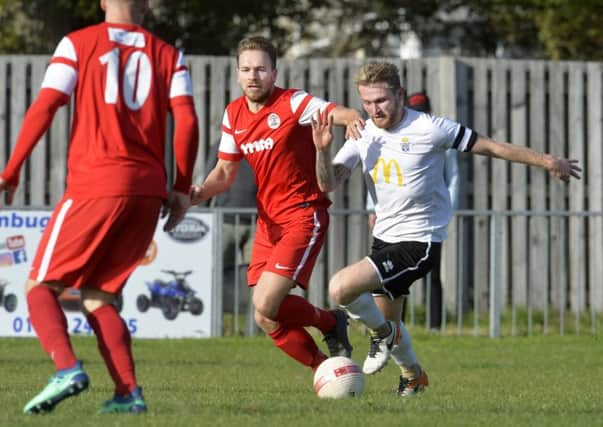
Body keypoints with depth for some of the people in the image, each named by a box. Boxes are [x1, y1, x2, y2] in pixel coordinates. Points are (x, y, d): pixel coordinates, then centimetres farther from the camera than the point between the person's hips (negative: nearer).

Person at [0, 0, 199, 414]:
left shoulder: (78, 43, 6)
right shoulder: (168, 54, 14)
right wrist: (182, 189, 8)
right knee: (98, 297, 14)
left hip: (97, 185, -4)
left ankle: (67, 368, -20)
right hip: (149, 189, 4)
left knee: (40, 286, 4)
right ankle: (128, 392, -1)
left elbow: (43, 109, -3)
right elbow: (187, 121, 3)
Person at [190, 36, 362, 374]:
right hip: (268, 221, 7)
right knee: (269, 321, 0)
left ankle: (330, 322, 9)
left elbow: (347, 114, -25)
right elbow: (226, 171, 14)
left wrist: (351, 119, -50)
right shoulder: (234, 114, 7)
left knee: (266, 304, -19)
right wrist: (203, 191, -7)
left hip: (303, 216, -7)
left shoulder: (293, 103, -12)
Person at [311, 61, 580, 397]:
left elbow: (490, 147, -8)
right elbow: (328, 184, -5)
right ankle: (413, 375, 48)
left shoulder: (428, 129, -16)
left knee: (341, 287, -23)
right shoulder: (364, 134, -1)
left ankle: (383, 332, 5)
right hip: (384, 239, 7)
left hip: (419, 243, -7)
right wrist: (323, 149, -25)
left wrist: (548, 162, -2)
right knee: (386, 319, 21)